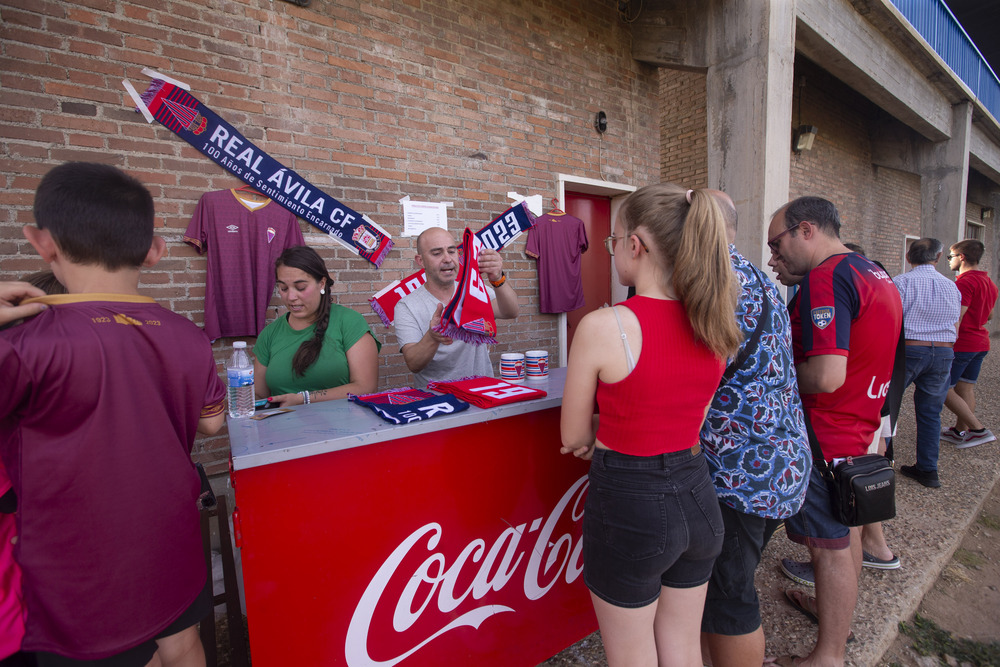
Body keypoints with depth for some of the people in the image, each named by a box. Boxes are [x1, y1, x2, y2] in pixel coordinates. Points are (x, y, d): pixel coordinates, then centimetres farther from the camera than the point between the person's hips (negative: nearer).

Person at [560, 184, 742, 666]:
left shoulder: (601, 327, -22)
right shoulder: (716, 326, -3)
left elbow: (574, 436, -9)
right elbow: (691, 420, 9)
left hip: (629, 507, -6)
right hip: (697, 498, 6)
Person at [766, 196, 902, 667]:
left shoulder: (826, 279, -21)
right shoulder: (875, 273, 10)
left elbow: (827, 376, -30)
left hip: (826, 434, -10)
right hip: (860, 425, 10)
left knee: (830, 544, 4)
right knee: (845, 529, 24)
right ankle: (836, 611, 44)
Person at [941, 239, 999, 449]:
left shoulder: (965, 282, -17)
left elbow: (956, 317, -23)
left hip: (962, 344, -10)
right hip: (981, 342, 10)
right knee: (965, 388, 14)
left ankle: (978, 429, -3)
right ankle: (960, 431, 20)